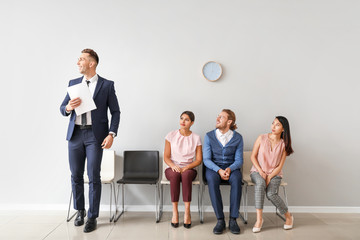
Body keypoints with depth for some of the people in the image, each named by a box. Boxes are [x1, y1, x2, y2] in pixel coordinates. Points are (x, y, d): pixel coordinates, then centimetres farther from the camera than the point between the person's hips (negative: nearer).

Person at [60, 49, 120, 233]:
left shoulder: (107, 85, 0)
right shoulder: (73, 83, 11)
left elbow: (115, 111, 0)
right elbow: (62, 109, 13)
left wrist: (111, 134, -12)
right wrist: (68, 107, -12)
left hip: (95, 135, -4)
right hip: (75, 134, 4)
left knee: (93, 177, -1)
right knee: (76, 175, 11)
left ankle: (92, 217, 14)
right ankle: (80, 211, 33)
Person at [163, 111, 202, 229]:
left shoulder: (196, 138, 5)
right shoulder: (171, 135, 5)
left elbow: (199, 160, 1)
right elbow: (166, 157, 2)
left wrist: (186, 167, -15)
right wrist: (173, 165, -19)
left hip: (189, 169, 0)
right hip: (172, 168, 0)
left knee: (186, 175, -36)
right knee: (174, 174, -36)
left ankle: (187, 212, -32)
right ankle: (175, 211, -28)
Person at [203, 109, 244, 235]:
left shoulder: (237, 137, 1)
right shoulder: (209, 136, -1)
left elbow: (239, 160, 0)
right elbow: (206, 159, -4)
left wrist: (230, 169, -21)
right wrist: (219, 170, -22)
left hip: (231, 168, 1)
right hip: (213, 168, 0)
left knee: (237, 179, -34)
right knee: (212, 179, -35)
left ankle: (233, 219, -24)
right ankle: (220, 220, -26)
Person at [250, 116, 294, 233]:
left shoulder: (283, 144, 0)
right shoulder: (262, 138, -2)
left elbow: (280, 166, -2)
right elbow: (253, 156, 0)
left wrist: (269, 177, -15)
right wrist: (260, 171, -11)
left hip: (274, 174, 0)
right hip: (257, 171, 0)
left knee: (271, 194, -27)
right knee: (260, 183, -35)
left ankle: (288, 216, 1)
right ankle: (259, 219, -29)